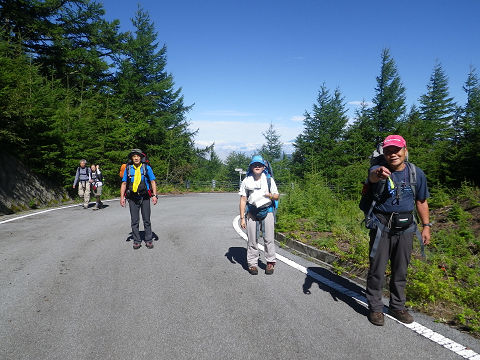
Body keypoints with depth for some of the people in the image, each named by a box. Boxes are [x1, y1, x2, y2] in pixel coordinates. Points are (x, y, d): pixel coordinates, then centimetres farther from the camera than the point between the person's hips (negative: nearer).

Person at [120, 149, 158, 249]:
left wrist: (154, 195, -10)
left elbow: (153, 182, 1)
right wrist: (122, 197, -2)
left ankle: (148, 240, 14)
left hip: (145, 197, -1)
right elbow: (124, 184, 7)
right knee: (134, 221, 4)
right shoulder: (128, 169, 6)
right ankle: (137, 241, 15)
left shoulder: (147, 168, 2)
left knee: (147, 220, 4)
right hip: (132, 198, 1)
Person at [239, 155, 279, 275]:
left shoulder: (269, 180, 7)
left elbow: (276, 196, 11)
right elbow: (243, 200, 3)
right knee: (252, 240, 3)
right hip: (251, 212, 0)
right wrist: (242, 218, -2)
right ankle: (252, 263, 16)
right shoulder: (246, 181, 5)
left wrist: (270, 195, -14)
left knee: (269, 238, -1)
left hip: (267, 211, 0)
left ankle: (270, 262, 15)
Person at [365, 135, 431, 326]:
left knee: (401, 271, 15)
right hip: (381, 227, -3)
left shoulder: (416, 173, 2)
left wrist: (426, 226, 10)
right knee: (377, 270, 2)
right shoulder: (379, 170, -11)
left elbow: (421, 201, 12)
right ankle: (375, 308, 20)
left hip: (405, 228, 4)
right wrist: (378, 174, -62)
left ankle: (397, 306, 33)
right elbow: (372, 176, -38)